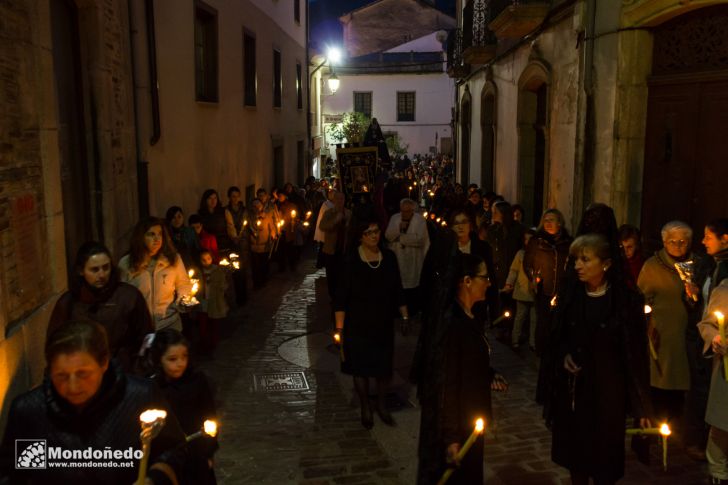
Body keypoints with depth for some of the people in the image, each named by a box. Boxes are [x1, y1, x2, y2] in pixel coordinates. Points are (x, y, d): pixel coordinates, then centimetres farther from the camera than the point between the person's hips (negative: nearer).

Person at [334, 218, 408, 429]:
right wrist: (340, 328, -13)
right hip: (358, 325, -3)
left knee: (384, 366, 11)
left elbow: (398, 291, 6)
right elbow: (341, 297, -11)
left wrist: (405, 316, 4)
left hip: (384, 324, 3)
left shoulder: (389, 257, -3)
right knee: (361, 366, 10)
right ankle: (365, 408, 32)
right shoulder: (352, 262, -12)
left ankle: (382, 405, 35)